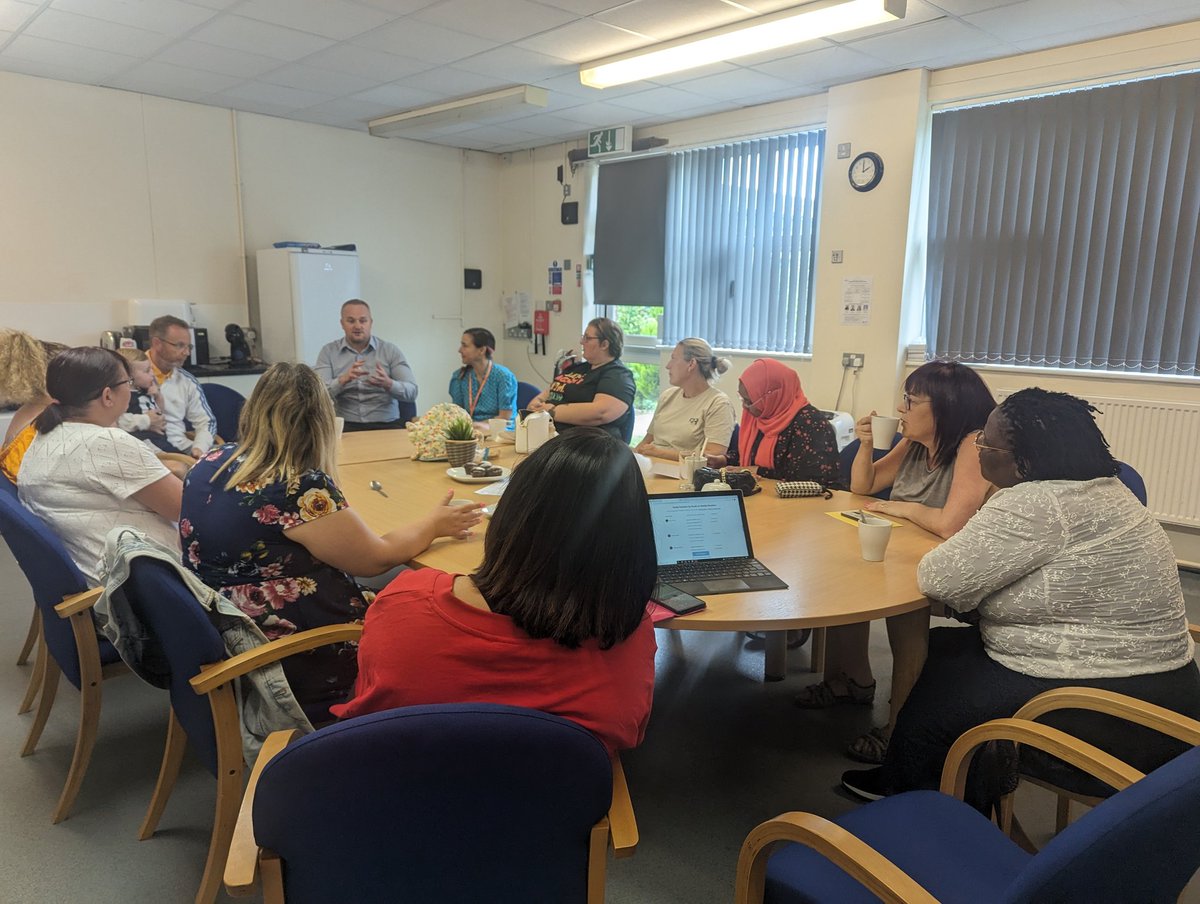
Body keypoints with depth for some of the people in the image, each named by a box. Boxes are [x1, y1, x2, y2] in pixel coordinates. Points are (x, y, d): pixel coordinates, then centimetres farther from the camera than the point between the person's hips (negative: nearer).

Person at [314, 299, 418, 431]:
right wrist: (343, 380, -24)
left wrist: (388, 384, -23)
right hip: (345, 426, 0)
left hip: (386, 425, 1)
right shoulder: (328, 352, 7)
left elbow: (411, 392, -3)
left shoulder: (390, 350, 5)